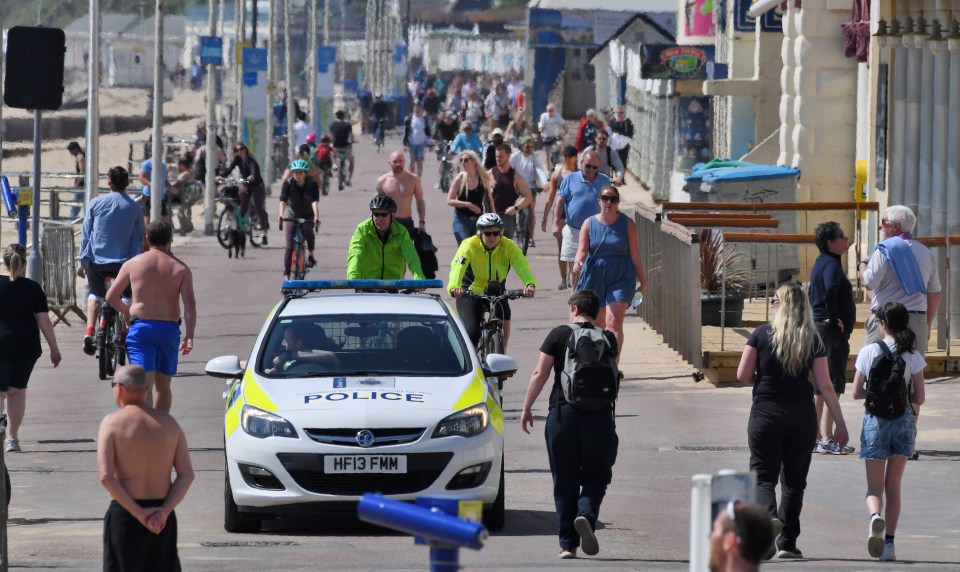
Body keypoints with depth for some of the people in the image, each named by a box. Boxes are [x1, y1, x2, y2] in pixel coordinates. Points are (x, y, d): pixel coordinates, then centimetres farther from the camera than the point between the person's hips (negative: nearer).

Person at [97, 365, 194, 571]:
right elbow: (187, 475, -2)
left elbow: (106, 476, -16)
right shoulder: (169, 423, 6)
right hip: (163, 519, 4)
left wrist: (138, 513, -15)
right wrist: (164, 511, -10)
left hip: (125, 514, -4)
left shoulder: (113, 423, -6)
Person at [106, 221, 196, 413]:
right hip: (169, 329, 2)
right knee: (163, 386, 17)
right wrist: (189, 336, -8)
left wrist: (126, 311, 23)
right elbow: (190, 304, -7)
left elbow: (111, 296, 4)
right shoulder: (180, 268, 3)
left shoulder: (132, 264, 2)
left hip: (141, 327, -2)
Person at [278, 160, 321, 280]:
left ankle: (310, 254, -9)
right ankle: (286, 274, 0)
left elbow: (314, 202, -28)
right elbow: (283, 200, -27)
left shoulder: (312, 184, -16)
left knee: (308, 230, -33)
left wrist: (317, 217, -43)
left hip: (307, 216, 0)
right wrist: (281, 215, -45)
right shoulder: (288, 184, -16)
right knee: (289, 247, -9)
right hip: (291, 216, 0)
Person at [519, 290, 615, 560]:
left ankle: (568, 544, 5)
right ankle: (586, 514, -20)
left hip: (563, 413, -1)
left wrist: (527, 408, 5)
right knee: (596, 476, 11)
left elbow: (539, 374, -3)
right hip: (599, 414, 1)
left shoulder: (559, 335, 0)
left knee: (565, 480, 7)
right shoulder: (607, 339, 5)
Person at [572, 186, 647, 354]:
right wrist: (577, 263, -30)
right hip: (595, 277, 3)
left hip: (621, 278, -3)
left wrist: (642, 281, 5)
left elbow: (635, 255, 1)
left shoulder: (627, 224, -1)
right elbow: (582, 250, -7)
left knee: (614, 323, -17)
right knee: (597, 324, 16)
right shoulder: (589, 224, 2)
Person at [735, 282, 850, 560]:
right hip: (802, 417, 2)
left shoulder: (761, 334, -4)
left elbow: (743, 375, -3)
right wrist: (840, 424, 3)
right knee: (794, 479, 13)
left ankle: (768, 514, -27)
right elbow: (825, 386, -1)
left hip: (766, 413, -2)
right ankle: (787, 543, 12)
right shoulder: (813, 341, 1)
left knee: (763, 475, 3)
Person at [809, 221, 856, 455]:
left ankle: (817, 436, 18)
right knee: (833, 386, -8)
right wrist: (833, 318, -24)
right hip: (832, 331, -10)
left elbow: (812, 292, 26)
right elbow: (830, 289, -34)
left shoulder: (821, 263, 16)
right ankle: (826, 438, -10)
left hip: (819, 328, 10)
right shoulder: (831, 264, -15)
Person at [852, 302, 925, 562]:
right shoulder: (913, 356, -3)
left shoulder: (868, 352, -5)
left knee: (874, 485, 5)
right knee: (893, 485, 11)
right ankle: (889, 542, 5)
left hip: (876, 421, -1)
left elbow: (856, 392, -4)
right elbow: (920, 398, -4)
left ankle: (875, 516, -28)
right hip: (904, 421, 1)